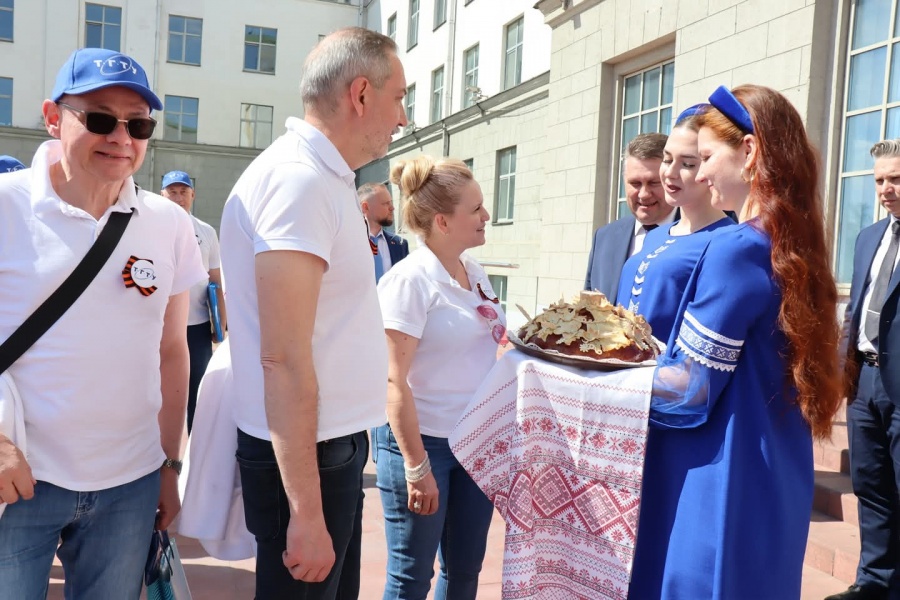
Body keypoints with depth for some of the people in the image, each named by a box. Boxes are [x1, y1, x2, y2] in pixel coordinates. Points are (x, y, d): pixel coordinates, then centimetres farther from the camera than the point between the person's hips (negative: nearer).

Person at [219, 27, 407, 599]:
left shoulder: (324, 179, 11)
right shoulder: (298, 180, -20)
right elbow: (284, 358, -25)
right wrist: (306, 512, -23)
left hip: (335, 445, 9)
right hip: (305, 458, -9)